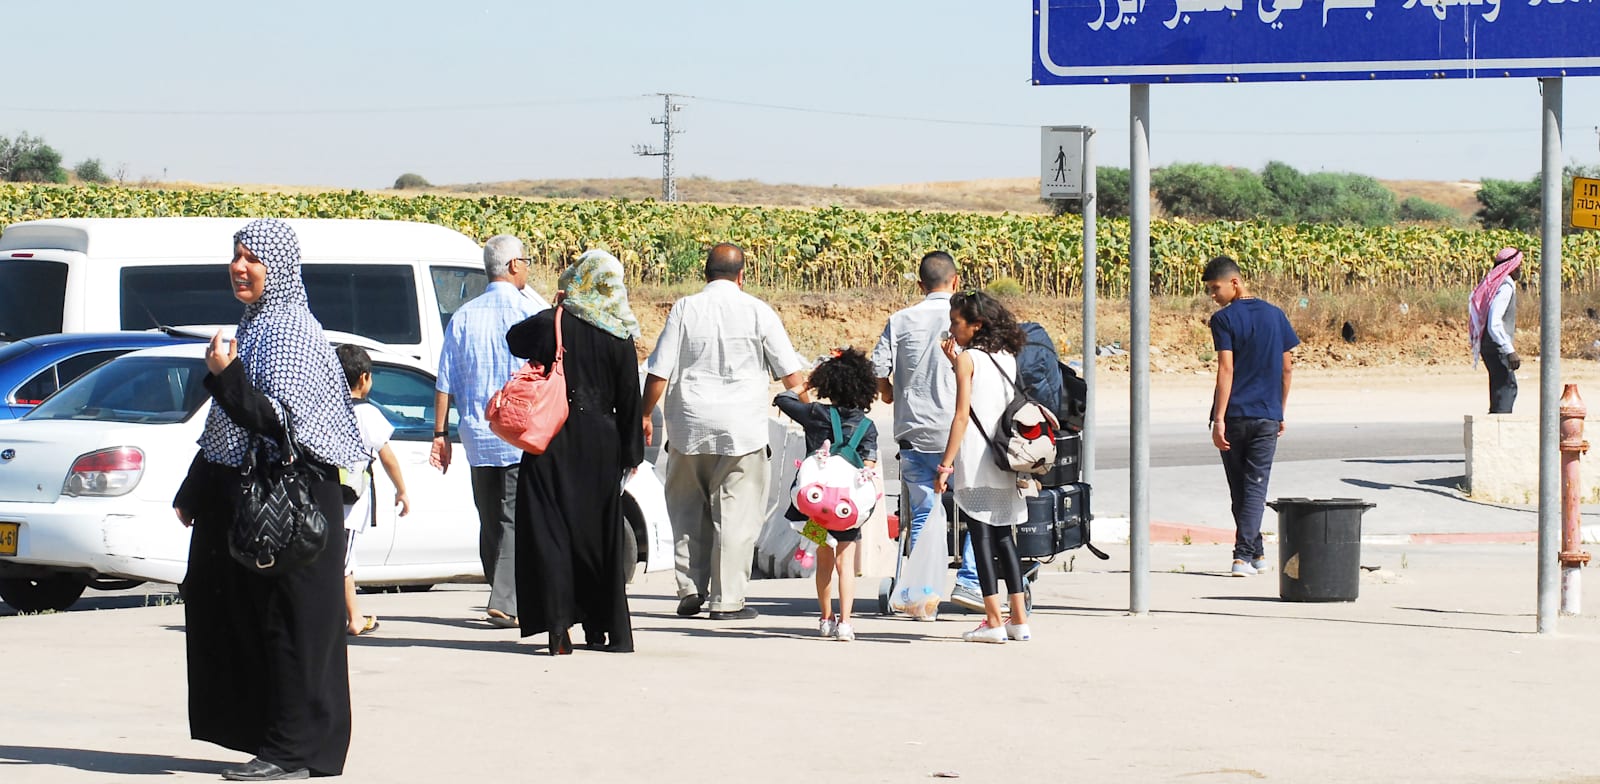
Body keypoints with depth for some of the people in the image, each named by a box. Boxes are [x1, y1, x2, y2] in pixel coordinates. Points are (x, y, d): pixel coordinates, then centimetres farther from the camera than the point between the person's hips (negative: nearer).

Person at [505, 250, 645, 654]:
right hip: (600, 445, 2)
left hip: (552, 444, -2)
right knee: (599, 533, 12)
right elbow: (629, 400, 0)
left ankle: (558, 625, -11)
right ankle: (602, 628, 17)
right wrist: (631, 453, 9)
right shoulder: (619, 337, -4)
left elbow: (514, 340, 12)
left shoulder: (548, 325, -8)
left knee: (550, 530, 0)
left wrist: (555, 310, 15)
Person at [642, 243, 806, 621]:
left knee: (688, 509, 16)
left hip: (689, 427, 2)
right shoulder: (757, 312, -3)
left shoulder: (684, 309, -1)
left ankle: (690, 590, 12)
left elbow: (658, 373, -2)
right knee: (736, 514, 3)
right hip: (742, 429, -2)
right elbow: (791, 376, 0)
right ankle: (727, 599, 1)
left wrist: (644, 415, 12)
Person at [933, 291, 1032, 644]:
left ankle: (994, 621, -4)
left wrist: (945, 465, -13)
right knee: (1003, 536, 13)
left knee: (982, 537, -2)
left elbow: (962, 416, -13)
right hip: (1006, 462, 6)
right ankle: (1019, 619, 11)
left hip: (975, 464, -6)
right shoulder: (1007, 358, 10)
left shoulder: (968, 359, -8)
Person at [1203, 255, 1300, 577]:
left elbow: (1226, 370, -15)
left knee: (1239, 488, 12)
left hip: (1234, 415, -3)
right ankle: (1244, 555, -12)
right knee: (1255, 486, 1)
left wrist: (1219, 419, -16)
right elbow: (1287, 367, 9)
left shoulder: (1224, 319, -8)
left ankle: (1254, 551, 20)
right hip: (1266, 416, 3)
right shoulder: (1275, 315, 6)